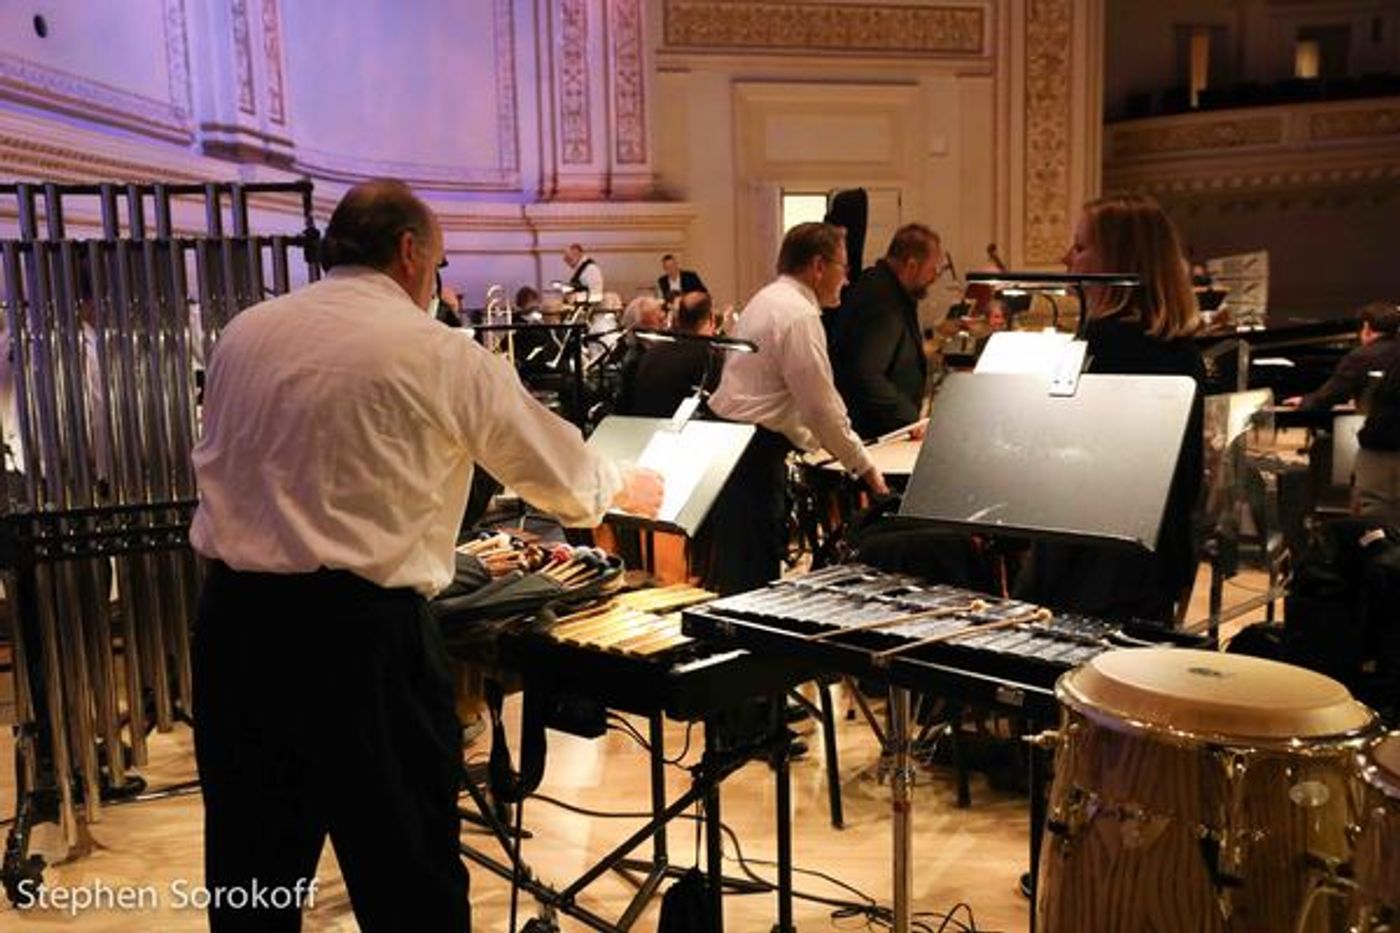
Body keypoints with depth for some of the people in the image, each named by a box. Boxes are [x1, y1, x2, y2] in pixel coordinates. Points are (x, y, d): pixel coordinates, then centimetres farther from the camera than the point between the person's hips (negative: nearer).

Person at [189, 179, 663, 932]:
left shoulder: (242, 334, 10)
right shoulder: (436, 352, -4)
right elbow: (553, 465, 6)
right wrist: (624, 490, 26)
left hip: (232, 614, 6)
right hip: (357, 624, -5)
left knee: (251, 865, 18)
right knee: (406, 867, 8)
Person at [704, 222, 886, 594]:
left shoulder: (767, 299, 16)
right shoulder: (799, 315, -14)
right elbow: (821, 406, -15)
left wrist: (811, 441, 22)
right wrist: (864, 467, -6)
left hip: (727, 435, 10)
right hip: (753, 451, -10)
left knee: (730, 570, 17)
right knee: (757, 576, -6)